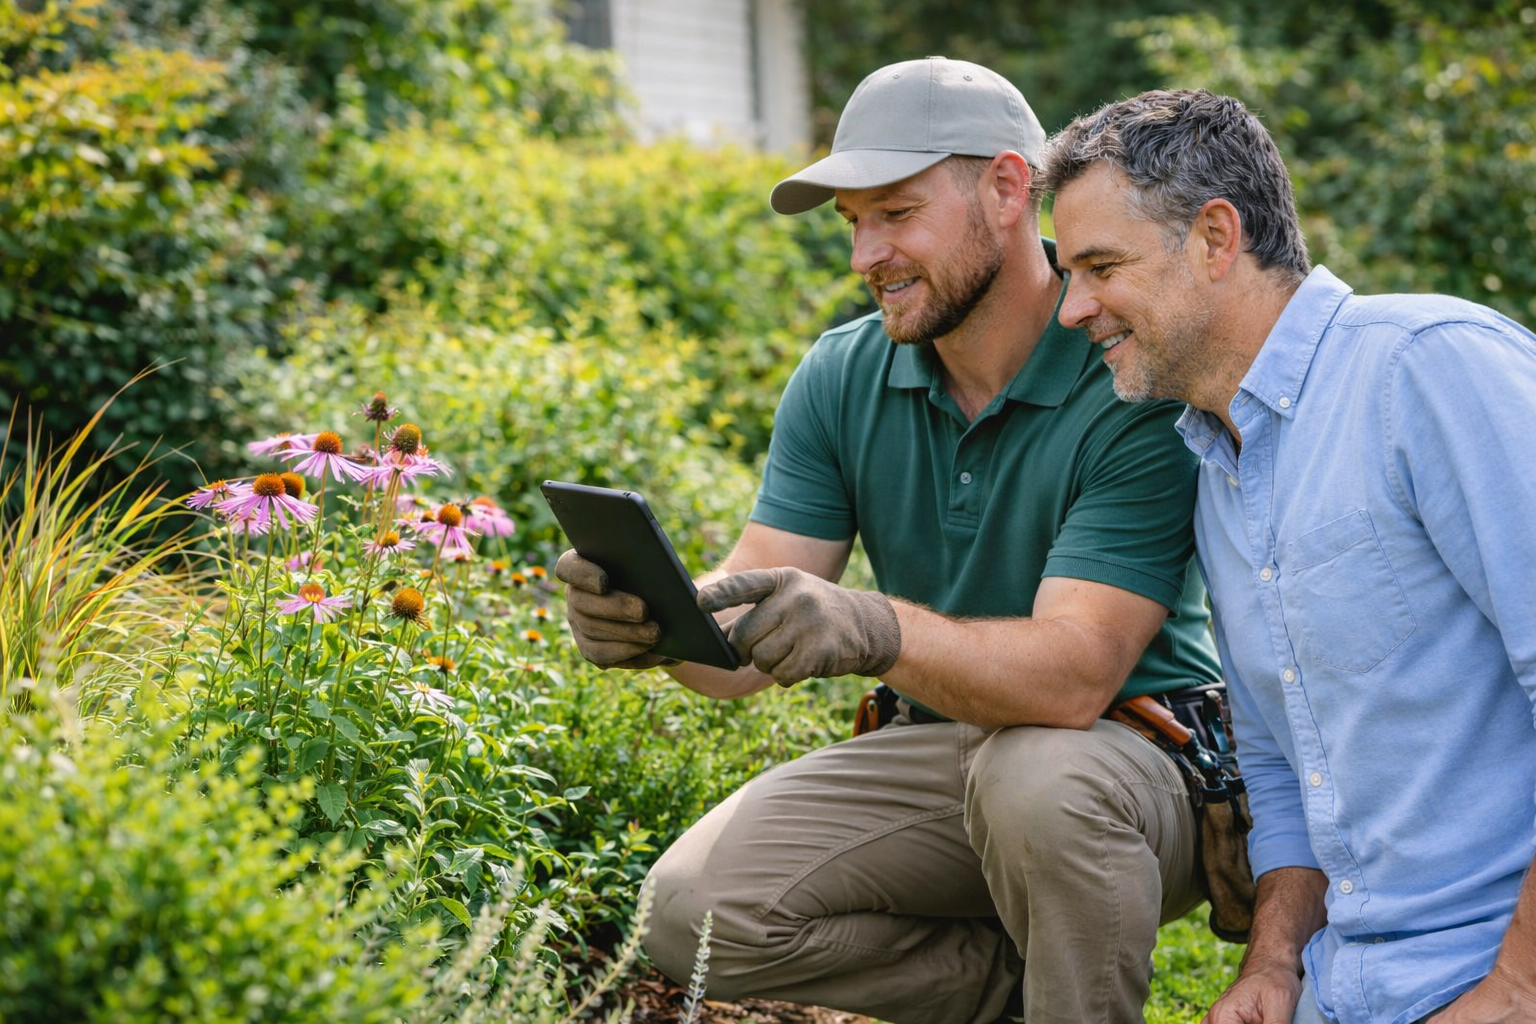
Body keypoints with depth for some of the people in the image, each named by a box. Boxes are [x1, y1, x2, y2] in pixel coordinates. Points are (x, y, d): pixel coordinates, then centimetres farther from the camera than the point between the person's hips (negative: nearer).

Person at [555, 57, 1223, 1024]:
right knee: (696, 908, -16)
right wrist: (654, 620, -32)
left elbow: (1074, 674, -31)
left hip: (1141, 753, -5)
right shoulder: (840, 381, -1)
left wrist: (878, 631, -48)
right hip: (947, 746, 5)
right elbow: (748, 629, -8)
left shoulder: (1139, 386, -20)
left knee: (1036, 775, -39)